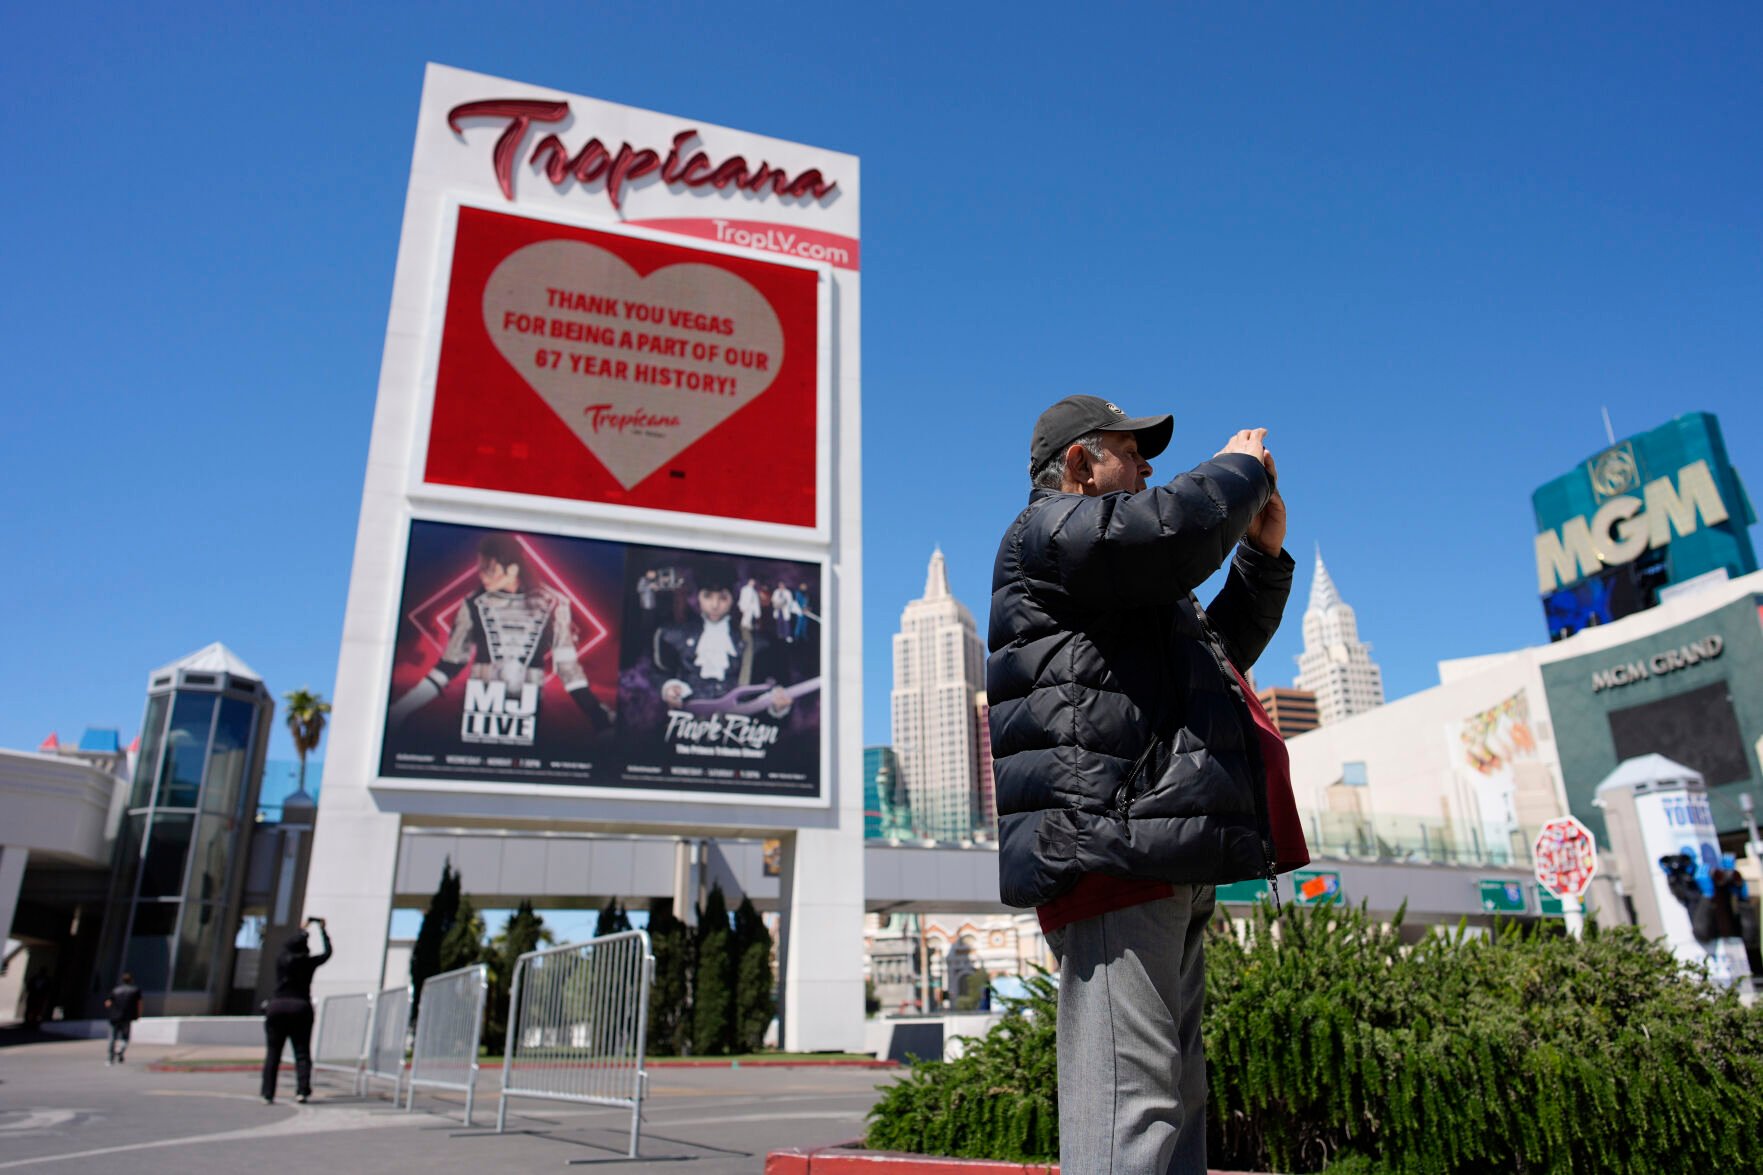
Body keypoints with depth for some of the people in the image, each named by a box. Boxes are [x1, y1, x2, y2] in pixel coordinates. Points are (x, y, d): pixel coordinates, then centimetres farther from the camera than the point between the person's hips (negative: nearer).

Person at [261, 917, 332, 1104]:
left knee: (272, 1053, 7)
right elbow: (327, 952, 16)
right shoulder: (308, 963, -1)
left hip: (277, 1007, 2)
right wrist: (322, 930, 27)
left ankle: (267, 1094, 4)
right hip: (299, 1008, -2)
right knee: (302, 1052, 2)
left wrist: (303, 929, 40)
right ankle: (302, 1090, -11)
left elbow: (288, 946, 27)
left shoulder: (281, 960, 5)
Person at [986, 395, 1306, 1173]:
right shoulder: (1048, 530, 0)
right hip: (1107, 839, -11)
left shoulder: (1123, 590, 32)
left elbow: (1222, 647, 40)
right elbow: (1174, 525, -17)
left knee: (1174, 1093, 13)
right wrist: (1240, 468, 3)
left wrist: (1263, 555, 28)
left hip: (1162, 860, 11)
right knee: (1128, 1095, -15)